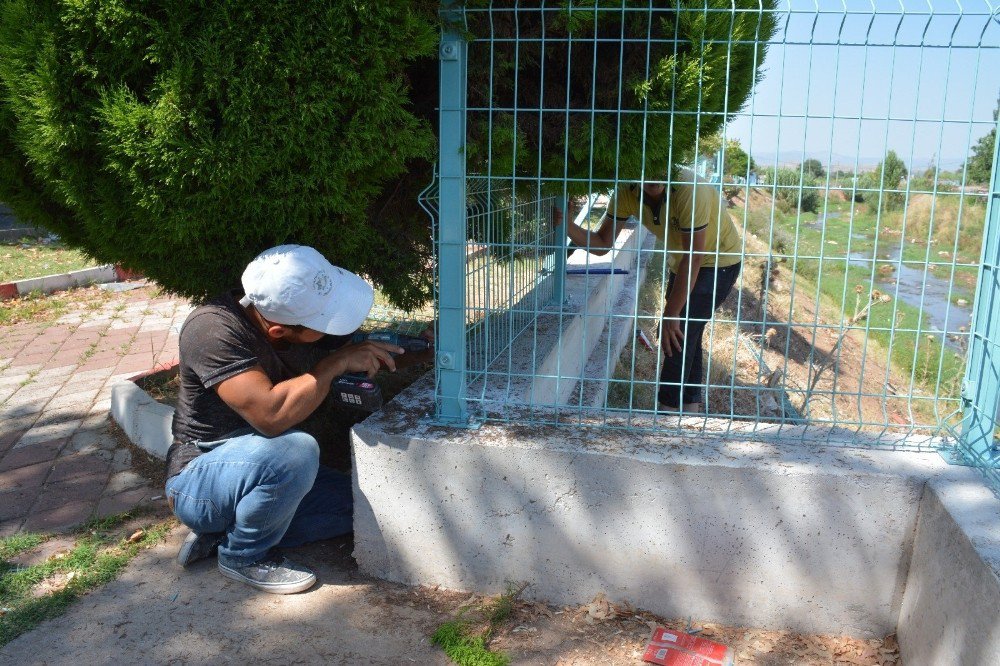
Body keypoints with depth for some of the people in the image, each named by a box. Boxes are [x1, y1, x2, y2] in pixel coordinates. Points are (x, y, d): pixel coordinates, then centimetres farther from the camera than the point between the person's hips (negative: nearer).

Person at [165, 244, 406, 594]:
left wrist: (373, 352, -14)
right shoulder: (213, 329, -30)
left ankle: (220, 532, 6)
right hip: (198, 482, -7)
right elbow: (272, 414, -39)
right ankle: (243, 555, -6)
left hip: (257, 467, 8)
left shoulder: (300, 315, -9)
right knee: (296, 450, -33)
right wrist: (338, 362, -29)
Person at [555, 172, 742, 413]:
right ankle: (691, 406, 31)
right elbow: (602, 243, -14)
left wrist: (671, 314, -28)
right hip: (681, 264, 7)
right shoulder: (627, 193, -18)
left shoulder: (689, 189, -36)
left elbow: (694, 258, -32)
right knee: (685, 333, 14)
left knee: (679, 334, -16)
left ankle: (668, 410, -6)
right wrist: (566, 226, -33)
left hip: (719, 261, -6)